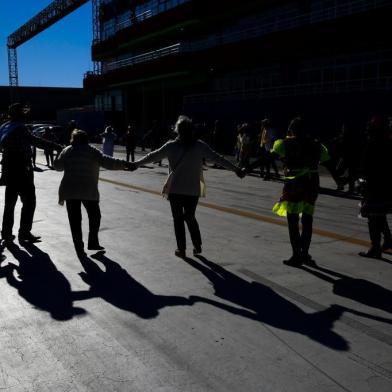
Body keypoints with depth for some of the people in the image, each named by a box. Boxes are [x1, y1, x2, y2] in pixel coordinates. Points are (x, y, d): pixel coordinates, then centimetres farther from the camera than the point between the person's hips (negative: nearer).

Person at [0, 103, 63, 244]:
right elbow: (35, 141, -26)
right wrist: (55, 146, -25)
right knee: (29, 202, 0)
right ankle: (24, 233, 1)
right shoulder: (20, 128, -16)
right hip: (21, 171, -9)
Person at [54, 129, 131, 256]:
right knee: (94, 216, 16)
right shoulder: (91, 151, 0)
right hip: (88, 191, -2)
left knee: (75, 219, 7)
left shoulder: (67, 151, 9)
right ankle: (93, 243, 16)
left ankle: (79, 248, 7)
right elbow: (107, 162, -13)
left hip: (69, 191, 2)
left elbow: (57, 166, 19)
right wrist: (124, 164, -11)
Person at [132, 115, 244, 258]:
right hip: (193, 190, 2)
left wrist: (136, 164, 14)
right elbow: (217, 158, -3)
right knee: (190, 217, 19)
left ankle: (181, 249, 10)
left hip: (175, 189, -2)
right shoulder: (200, 146, -3)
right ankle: (197, 246, 17)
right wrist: (235, 169, 3)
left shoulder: (171, 146, -5)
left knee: (178, 219, 9)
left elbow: (153, 156, 2)